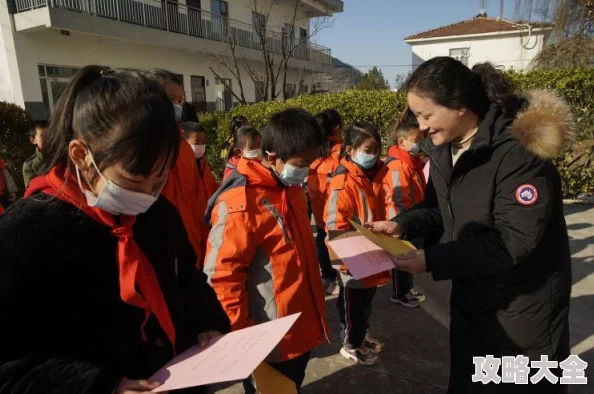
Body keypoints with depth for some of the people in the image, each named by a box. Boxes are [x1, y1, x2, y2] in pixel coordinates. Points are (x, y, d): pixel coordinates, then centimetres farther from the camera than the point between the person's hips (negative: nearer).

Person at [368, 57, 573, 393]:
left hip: (524, 305, -7)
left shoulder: (519, 152, -28)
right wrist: (403, 225, -13)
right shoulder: (444, 148, -3)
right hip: (472, 296, 7)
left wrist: (432, 261, -32)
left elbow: (514, 241, -30)